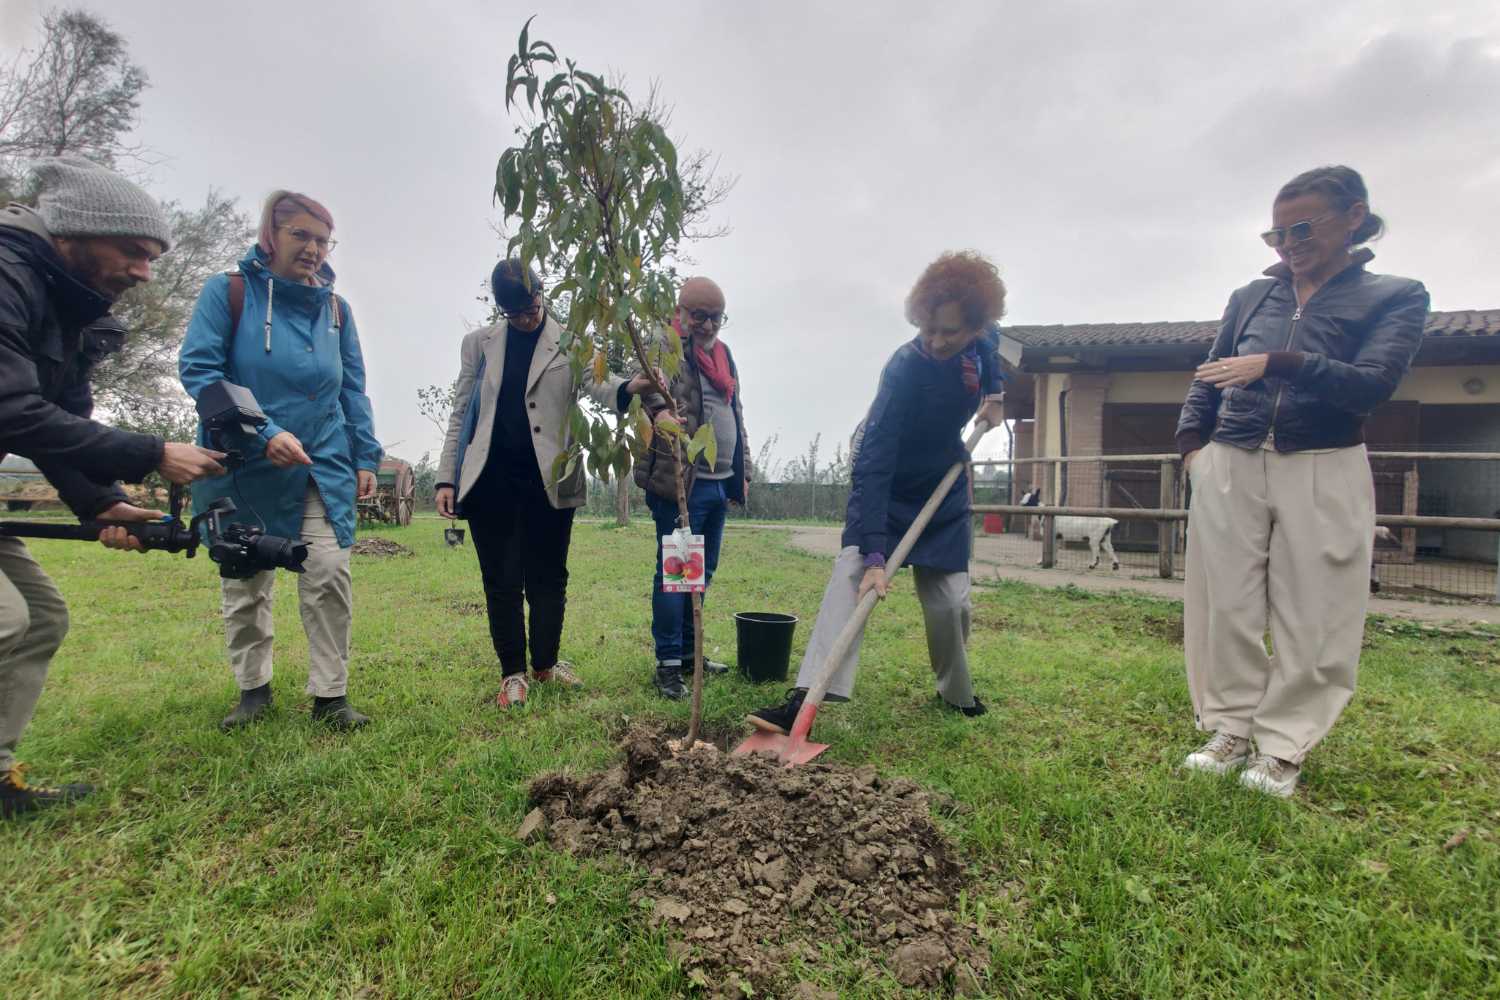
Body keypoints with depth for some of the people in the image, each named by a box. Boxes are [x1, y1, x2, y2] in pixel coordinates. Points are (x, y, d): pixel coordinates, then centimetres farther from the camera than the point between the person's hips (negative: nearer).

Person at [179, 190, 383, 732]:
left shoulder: (336, 309, 9)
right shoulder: (227, 291, -2)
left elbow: (352, 389, 11)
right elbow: (197, 369, -10)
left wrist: (366, 457, 4)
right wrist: (263, 435, -21)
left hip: (324, 467, 2)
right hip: (244, 470, -1)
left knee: (329, 574, -10)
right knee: (244, 583, 9)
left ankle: (330, 694, 1)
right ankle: (253, 689, 25)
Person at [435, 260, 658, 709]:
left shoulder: (569, 342, 4)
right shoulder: (479, 344, 9)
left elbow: (596, 383, -13)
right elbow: (461, 414, 10)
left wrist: (628, 388, -38)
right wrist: (447, 478, 3)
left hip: (548, 480, -1)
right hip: (490, 480, 1)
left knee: (548, 576, 9)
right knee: (502, 579, 6)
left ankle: (545, 663, 26)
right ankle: (512, 672, 19)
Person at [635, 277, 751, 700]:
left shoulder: (723, 353, 20)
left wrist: (740, 472, 22)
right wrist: (660, 409, -49)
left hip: (718, 482, 8)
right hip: (679, 480, -8)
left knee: (703, 571, 14)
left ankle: (688, 653, 27)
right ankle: (668, 664, 7)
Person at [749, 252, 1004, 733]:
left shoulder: (981, 341, -14)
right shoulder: (904, 370, -32)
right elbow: (873, 465, -39)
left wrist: (994, 393, -2)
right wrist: (874, 554, -45)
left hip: (944, 487, 5)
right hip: (885, 487, -4)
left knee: (949, 600, 4)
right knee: (852, 575, -25)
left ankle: (958, 693, 30)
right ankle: (807, 697, -30)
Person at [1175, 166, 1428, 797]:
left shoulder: (1394, 297, 4)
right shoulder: (1250, 298, 13)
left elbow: (1372, 384, -11)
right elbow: (1208, 380, 18)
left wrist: (1273, 363, -20)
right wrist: (1192, 443, 4)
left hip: (1323, 474, -2)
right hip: (1229, 468, 3)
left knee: (1311, 617, 2)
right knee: (1226, 608, 4)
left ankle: (1282, 746, 15)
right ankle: (1231, 728, 18)